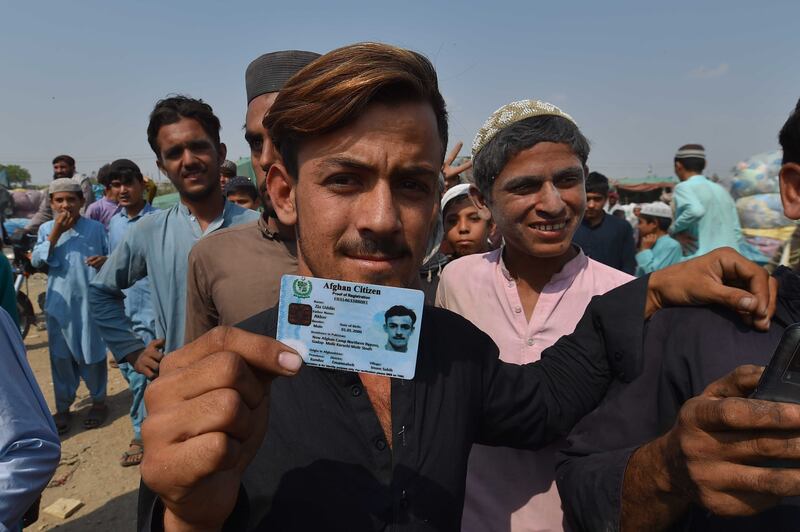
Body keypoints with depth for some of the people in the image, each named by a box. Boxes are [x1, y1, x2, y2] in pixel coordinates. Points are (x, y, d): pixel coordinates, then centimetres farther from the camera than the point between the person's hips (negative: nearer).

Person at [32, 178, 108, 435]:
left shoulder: (96, 227, -1)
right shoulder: (46, 229, 5)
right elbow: (36, 261, -5)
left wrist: (104, 260, -20)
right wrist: (55, 234, -14)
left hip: (91, 301, -2)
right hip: (59, 303, 2)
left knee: (93, 353, 8)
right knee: (61, 355, 9)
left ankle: (98, 401, 24)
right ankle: (63, 407, 23)